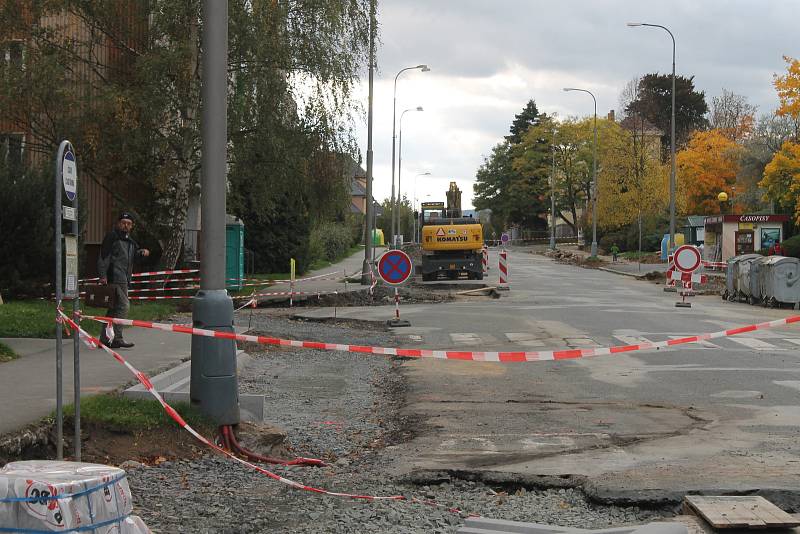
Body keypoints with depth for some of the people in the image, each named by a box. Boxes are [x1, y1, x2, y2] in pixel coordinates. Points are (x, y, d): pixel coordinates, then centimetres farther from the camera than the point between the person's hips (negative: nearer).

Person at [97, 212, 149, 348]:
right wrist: (103, 275, -17)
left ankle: (105, 339, 16)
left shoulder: (129, 241, 24)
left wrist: (142, 252, -4)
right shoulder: (112, 236, -3)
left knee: (114, 308, 11)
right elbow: (104, 256, -9)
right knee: (123, 306, -14)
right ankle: (116, 338, -13)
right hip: (115, 278, -9)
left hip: (123, 279, 9)